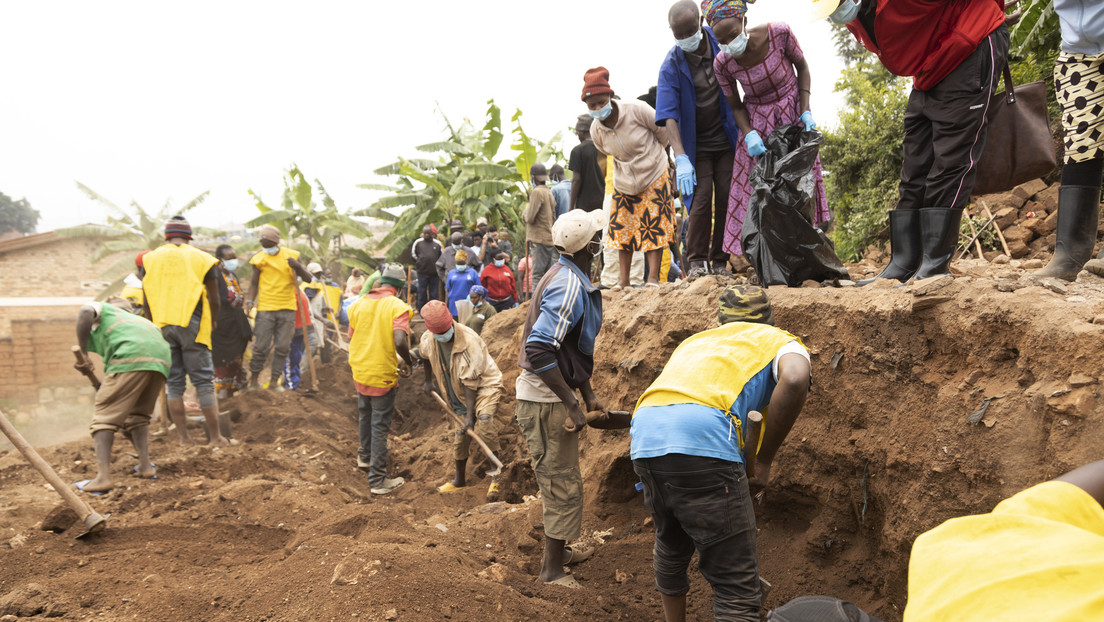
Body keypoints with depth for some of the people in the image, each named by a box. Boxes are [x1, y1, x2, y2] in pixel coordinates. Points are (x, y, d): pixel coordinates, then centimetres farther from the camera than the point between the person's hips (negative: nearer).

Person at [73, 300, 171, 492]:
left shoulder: (98, 309, 25)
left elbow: (85, 313, -3)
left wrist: (82, 354, -1)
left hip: (131, 357, -7)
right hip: (162, 358, 7)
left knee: (104, 417, 0)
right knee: (137, 415, 24)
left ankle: (103, 476, -12)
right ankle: (145, 465, 12)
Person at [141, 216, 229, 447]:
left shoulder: (150, 258, 11)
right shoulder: (202, 259, 5)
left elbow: (146, 301, 12)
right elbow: (214, 300, 7)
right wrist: (213, 320, 25)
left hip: (161, 326, 2)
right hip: (192, 325, -2)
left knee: (173, 382, 9)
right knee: (204, 380, 1)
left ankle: (183, 438, 11)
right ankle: (216, 437, 2)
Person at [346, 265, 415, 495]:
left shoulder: (359, 304, 4)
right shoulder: (397, 307, -14)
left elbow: (351, 339, 9)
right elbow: (400, 342, -27)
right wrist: (408, 362, -9)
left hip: (359, 372, 6)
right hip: (382, 375, -6)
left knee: (366, 416, 28)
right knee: (380, 426, 2)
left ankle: (365, 457, 48)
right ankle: (378, 480, 8)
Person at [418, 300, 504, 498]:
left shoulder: (469, 341, -30)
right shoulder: (428, 339, -11)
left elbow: (470, 383, -28)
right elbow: (426, 355, 18)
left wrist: (469, 415, -27)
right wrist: (429, 380, 25)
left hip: (485, 384, -6)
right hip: (459, 393, 6)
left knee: (484, 419, -31)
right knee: (460, 435, 10)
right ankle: (460, 480, 32)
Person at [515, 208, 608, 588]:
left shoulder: (569, 279, 10)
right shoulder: (569, 286, -23)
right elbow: (539, 350, -30)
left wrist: (587, 393, 17)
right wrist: (571, 405, -25)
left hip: (552, 395, 10)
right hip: (545, 400, -10)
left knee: (560, 481, 22)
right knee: (562, 485, 2)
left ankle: (559, 550, 39)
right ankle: (553, 570, 16)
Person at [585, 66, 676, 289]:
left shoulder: (635, 109, -22)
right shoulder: (596, 130, -11)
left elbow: (662, 130, -6)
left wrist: (651, 155, 9)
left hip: (655, 177, -3)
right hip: (624, 184, 4)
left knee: (654, 226, -6)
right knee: (622, 228, 3)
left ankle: (653, 277, -3)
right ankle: (623, 281, 9)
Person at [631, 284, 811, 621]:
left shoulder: (695, 340, 37)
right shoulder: (782, 342, 21)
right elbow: (794, 381, -5)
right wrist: (764, 461, 2)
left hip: (643, 440, 6)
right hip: (704, 441, -6)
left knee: (671, 546, 30)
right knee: (736, 583, 0)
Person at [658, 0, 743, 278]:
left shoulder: (721, 42, -5)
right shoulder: (671, 65, -12)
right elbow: (669, 116, -17)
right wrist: (681, 159, -28)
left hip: (727, 140, 2)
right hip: (696, 145, -2)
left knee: (727, 199, -2)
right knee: (701, 198, -11)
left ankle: (720, 261, 7)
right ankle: (698, 261, -1)